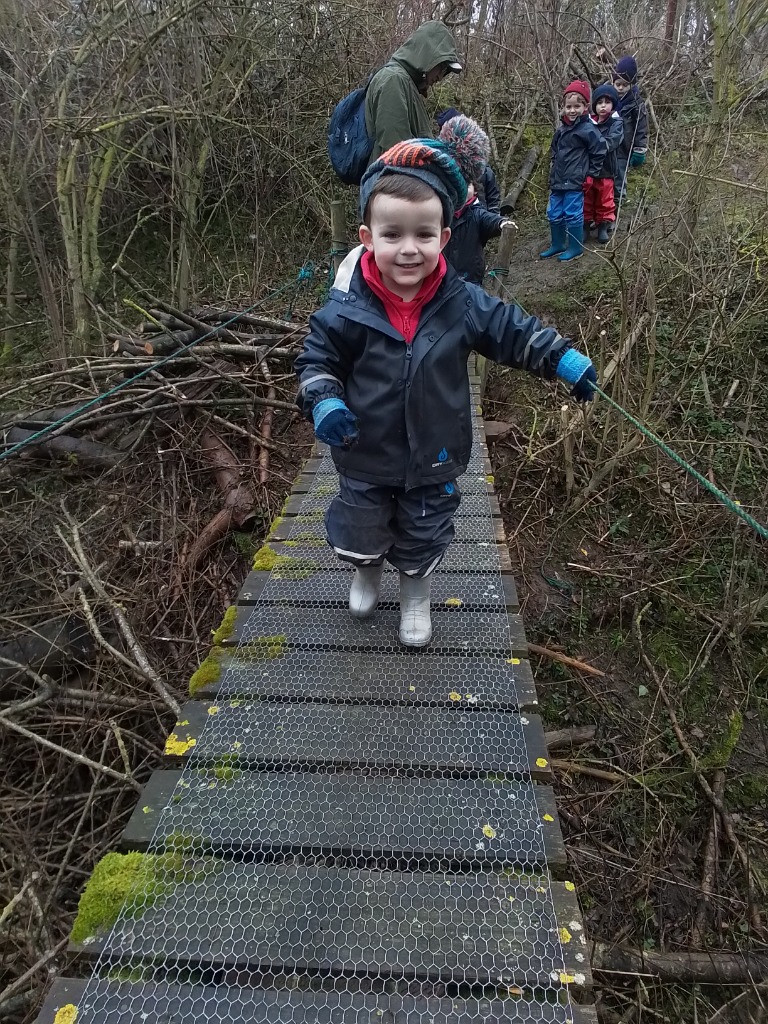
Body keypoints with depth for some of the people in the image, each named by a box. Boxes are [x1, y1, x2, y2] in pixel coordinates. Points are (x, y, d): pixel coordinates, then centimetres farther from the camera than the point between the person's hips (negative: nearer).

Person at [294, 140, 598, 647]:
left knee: (424, 539, 20)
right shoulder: (348, 307, -18)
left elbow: (513, 330, -4)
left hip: (433, 459, 1)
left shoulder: (462, 303, -15)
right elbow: (317, 357, -7)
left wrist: (564, 358, -9)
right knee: (360, 529, 22)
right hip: (365, 456, 0)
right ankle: (367, 573, 57)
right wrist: (323, 402, -24)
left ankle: (415, 599, 50)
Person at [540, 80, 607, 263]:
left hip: (575, 182, -8)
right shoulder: (561, 129, 11)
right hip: (557, 181, 8)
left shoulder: (587, 129, -12)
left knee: (572, 214, -2)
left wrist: (589, 174, -9)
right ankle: (558, 245, 29)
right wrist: (556, 169, 15)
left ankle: (576, 248, 11)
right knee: (553, 214, 14)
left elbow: (600, 150, -11)